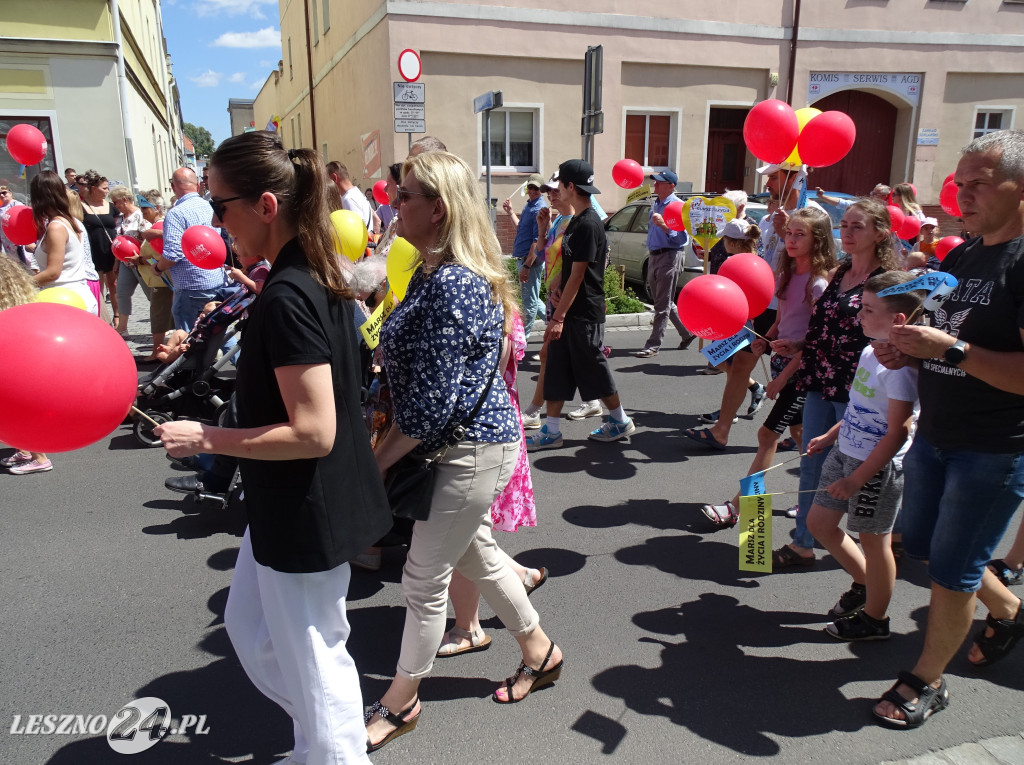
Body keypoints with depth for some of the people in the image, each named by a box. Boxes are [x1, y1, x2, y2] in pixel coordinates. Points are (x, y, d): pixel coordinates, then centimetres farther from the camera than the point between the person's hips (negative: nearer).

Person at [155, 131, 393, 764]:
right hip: (292, 505, 10)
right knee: (249, 623, 27)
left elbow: (313, 432, -28)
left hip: (304, 514, -10)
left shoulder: (286, 297, -26)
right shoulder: (317, 276, 3)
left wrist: (204, 439, -19)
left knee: (312, 660, 11)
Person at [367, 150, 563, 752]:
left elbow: (432, 403, -25)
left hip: (472, 449, -10)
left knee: (425, 577, 6)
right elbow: (413, 370, 14)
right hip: (468, 441, 10)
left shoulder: (452, 286, -25)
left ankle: (401, 702, 30)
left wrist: (376, 462, -15)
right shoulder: (440, 272, 7)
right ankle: (540, 652, 44)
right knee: (477, 553, 23)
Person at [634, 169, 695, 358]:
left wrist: (664, 225, -27)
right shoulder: (655, 204, 15)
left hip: (670, 256, -9)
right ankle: (687, 332, 31)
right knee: (662, 301, 15)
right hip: (654, 256, 9)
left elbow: (681, 238, -17)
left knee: (662, 304, -5)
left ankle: (653, 345, -2)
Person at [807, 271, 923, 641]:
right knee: (819, 522, 16)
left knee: (873, 539, 7)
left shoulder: (900, 365, -23)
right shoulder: (871, 350, 5)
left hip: (877, 465, -9)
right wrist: (831, 435, 19)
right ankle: (864, 584, 38)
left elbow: (898, 432, -24)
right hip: (846, 452, 9)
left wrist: (856, 479, -22)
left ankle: (874, 619, 27)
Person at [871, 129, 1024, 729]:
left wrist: (950, 349, -29)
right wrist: (908, 350, -4)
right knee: (922, 541, 21)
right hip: (936, 434, 8)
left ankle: (928, 682, 25)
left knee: (952, 570, 5)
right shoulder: (963, 256, 8)